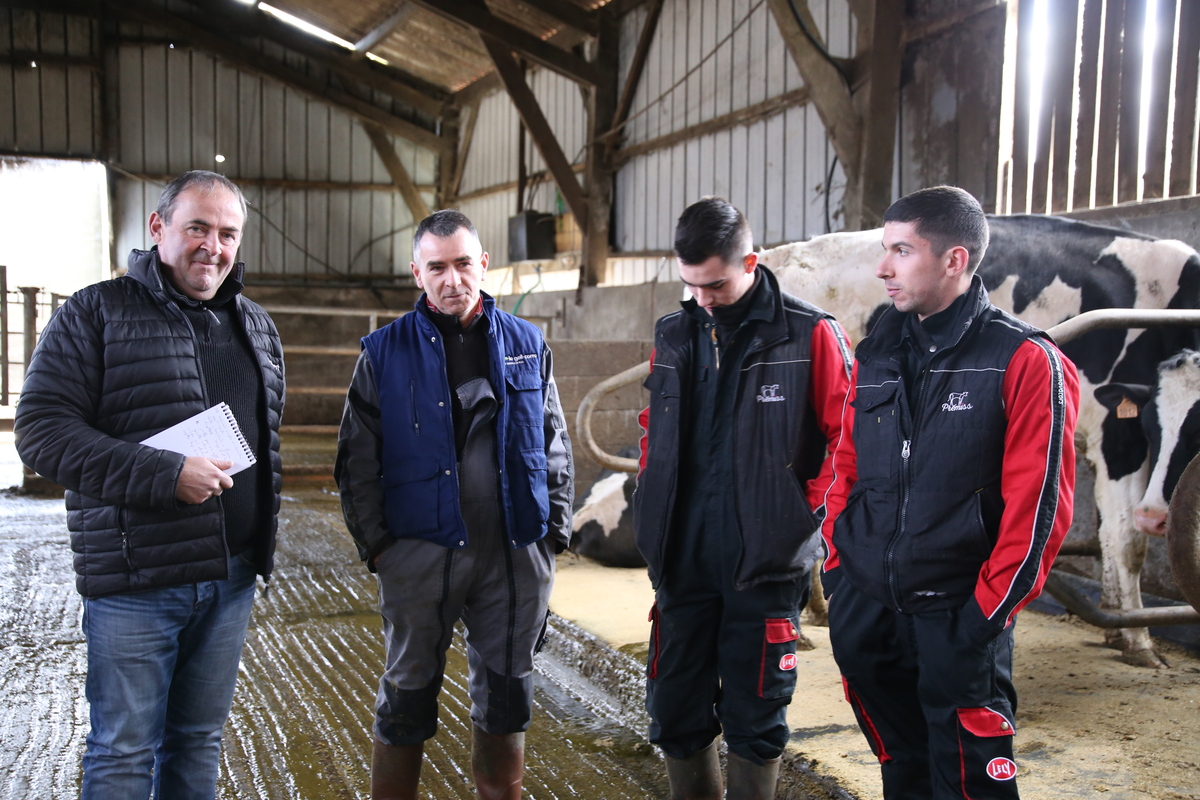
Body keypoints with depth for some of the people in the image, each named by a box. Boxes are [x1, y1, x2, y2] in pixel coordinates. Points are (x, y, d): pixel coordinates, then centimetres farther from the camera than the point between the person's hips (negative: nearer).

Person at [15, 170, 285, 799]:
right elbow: (42, 429, -13)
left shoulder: (259, 328, 12)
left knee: (199, 740, 17)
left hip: (233, 577, 5)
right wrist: (167, 476, -22)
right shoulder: (96, 313, -5)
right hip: (135, 582, -5)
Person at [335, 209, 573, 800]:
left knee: (506, 696, 13)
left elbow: (555, 447, 11)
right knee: (408, 697, 10)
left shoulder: (527, 345, 6)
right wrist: (377, 546, -5)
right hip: (419, 553, -2)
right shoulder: (385, 352, 0)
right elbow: (357, 462, 1)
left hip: (516, 555, 2)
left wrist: (555, 531, 5)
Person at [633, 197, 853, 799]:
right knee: (674, 711, 13)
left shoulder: (809, 336, -8)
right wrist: (655, 512, 11)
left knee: (754, 717, 8)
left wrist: (802, 516, -6)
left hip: (765, 564, -4)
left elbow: (847, 438, -5)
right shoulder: (673, 335, 8)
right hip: (682, 560, 5)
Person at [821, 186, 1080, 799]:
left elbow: (1039, 506, -13)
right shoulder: (876, 354, 7)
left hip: (955, 613, -5)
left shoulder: (1024, 362, -11)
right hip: (863, 605, 5)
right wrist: (839, 565, 9)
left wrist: (989, 609, -14)